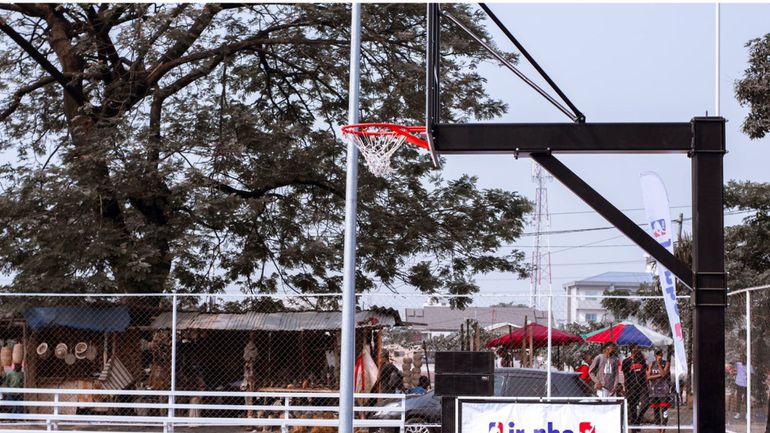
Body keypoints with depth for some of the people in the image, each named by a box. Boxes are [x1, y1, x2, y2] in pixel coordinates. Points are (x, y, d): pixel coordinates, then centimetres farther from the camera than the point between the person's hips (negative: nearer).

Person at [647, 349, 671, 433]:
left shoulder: (666, 363, 1)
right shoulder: (652, 364, 10)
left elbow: (663, 374, -13)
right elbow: (648, 377, 0)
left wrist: (659, 364, -14)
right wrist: (659, 375, -10)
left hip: (664, 390, -4)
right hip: (654, 390, 4)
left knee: (664, 410, -9)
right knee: (655, 410, 5)